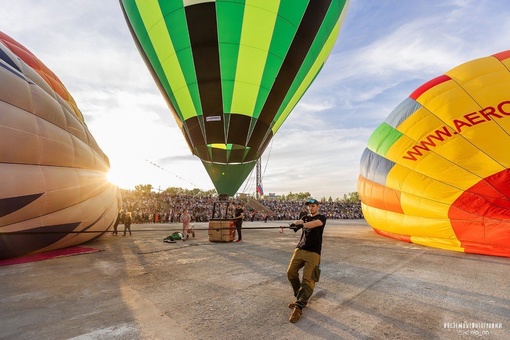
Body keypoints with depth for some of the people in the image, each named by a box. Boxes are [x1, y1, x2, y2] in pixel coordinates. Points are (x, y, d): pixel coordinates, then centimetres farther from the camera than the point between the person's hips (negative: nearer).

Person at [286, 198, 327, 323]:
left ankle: (298, 307, -11)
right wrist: (297, 222, -21)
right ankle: (300, 298, 17)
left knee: (308, 279, -12)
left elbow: (314, 224, -21)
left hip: (313, 252, -5)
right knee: (291, 272, -3)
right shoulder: (305, 217, 19)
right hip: (300, 249, 5)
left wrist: (301, 224, -34)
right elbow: (297, 223, 2)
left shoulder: (321, 217, 0)